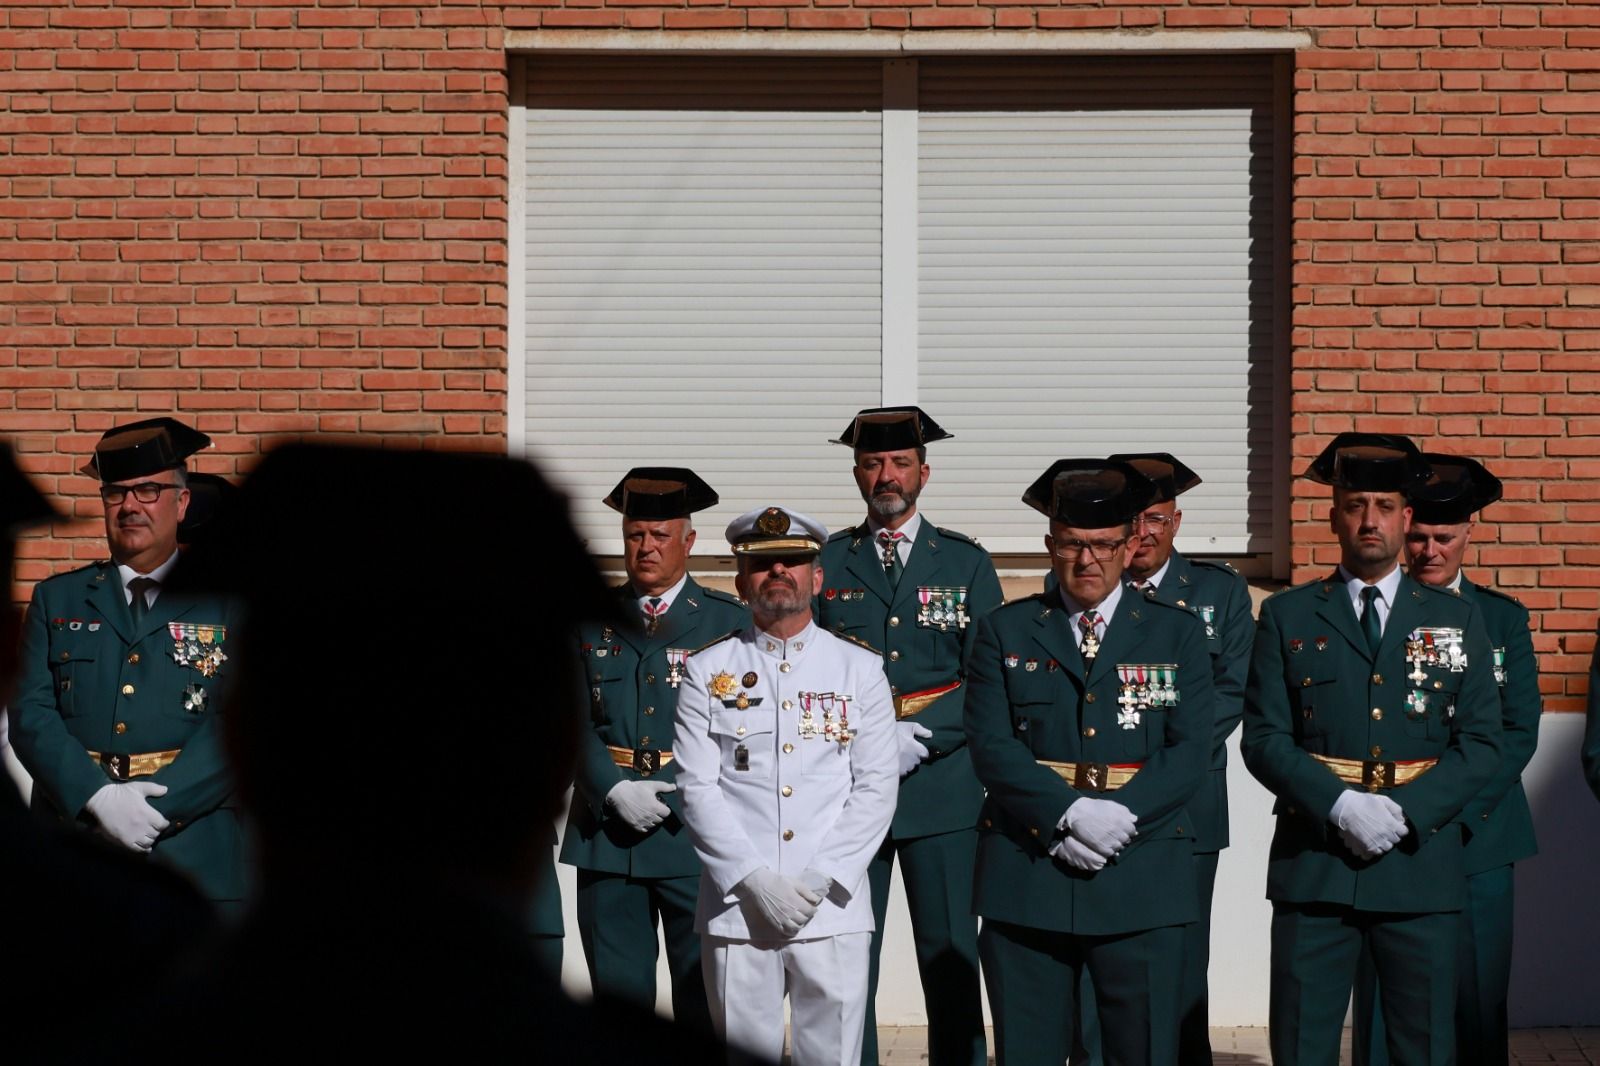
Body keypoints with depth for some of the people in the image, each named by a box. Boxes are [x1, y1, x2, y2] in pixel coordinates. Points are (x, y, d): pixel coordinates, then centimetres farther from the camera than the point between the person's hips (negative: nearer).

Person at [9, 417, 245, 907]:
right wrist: (98, 798, -13)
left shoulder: (227, 603, 7)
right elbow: (31, 715, 3)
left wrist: (158, 806, -16)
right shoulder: (56, 599, 14)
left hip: (193, 860, -1)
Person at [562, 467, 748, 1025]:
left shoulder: (731, 621, 4)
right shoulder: (589, 621, 11)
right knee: (617, 994, 5)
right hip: (605, 829, 2)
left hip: (696, 833, -2)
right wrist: (614, 790, -10)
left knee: (704, 999, 0)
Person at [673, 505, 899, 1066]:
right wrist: (754, 881, -11)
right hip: (737, 909, 0)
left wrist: (818, 881, -9)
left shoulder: (860, 669, 8)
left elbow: (877, 787, 2)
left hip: (832, 911, 0)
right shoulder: (707, 671, 7)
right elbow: (698, 788, 0)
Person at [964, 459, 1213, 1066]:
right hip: (1025, 878, 0)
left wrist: (1120, 817, -14)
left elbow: (1189, 752, 0)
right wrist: (1070, 813, -16)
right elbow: (991, 747, -2)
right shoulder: (1005, 632, 9)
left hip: (1143, 882, 0)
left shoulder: (1177, 634, 10)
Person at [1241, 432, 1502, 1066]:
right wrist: (1340, 806, -15)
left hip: (1421, 864, 1)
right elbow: (1265, 739, 0)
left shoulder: (1458, 620, 10)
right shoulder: (1287, 617, 7)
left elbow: (1481, 744, 3)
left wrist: (1407, 812, -11)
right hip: (1313, 864, -1)